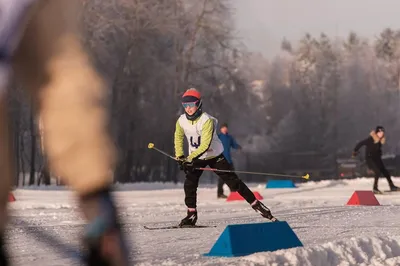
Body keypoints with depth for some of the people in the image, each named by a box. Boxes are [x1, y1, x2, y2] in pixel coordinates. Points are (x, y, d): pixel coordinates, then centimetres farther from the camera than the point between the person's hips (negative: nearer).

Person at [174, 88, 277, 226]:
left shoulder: (207, 120, -28)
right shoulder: (181, 121, -11)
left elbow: (205, 145, -34)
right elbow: (178, 139, 10)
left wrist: (190, 158, -40)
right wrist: (180, 157, 2)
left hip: (214, 156, -4)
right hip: (195, 157, 4)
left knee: (233, 182, -7)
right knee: (189, 185, -13)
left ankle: (256, 204, 0)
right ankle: (191, 215, 0)